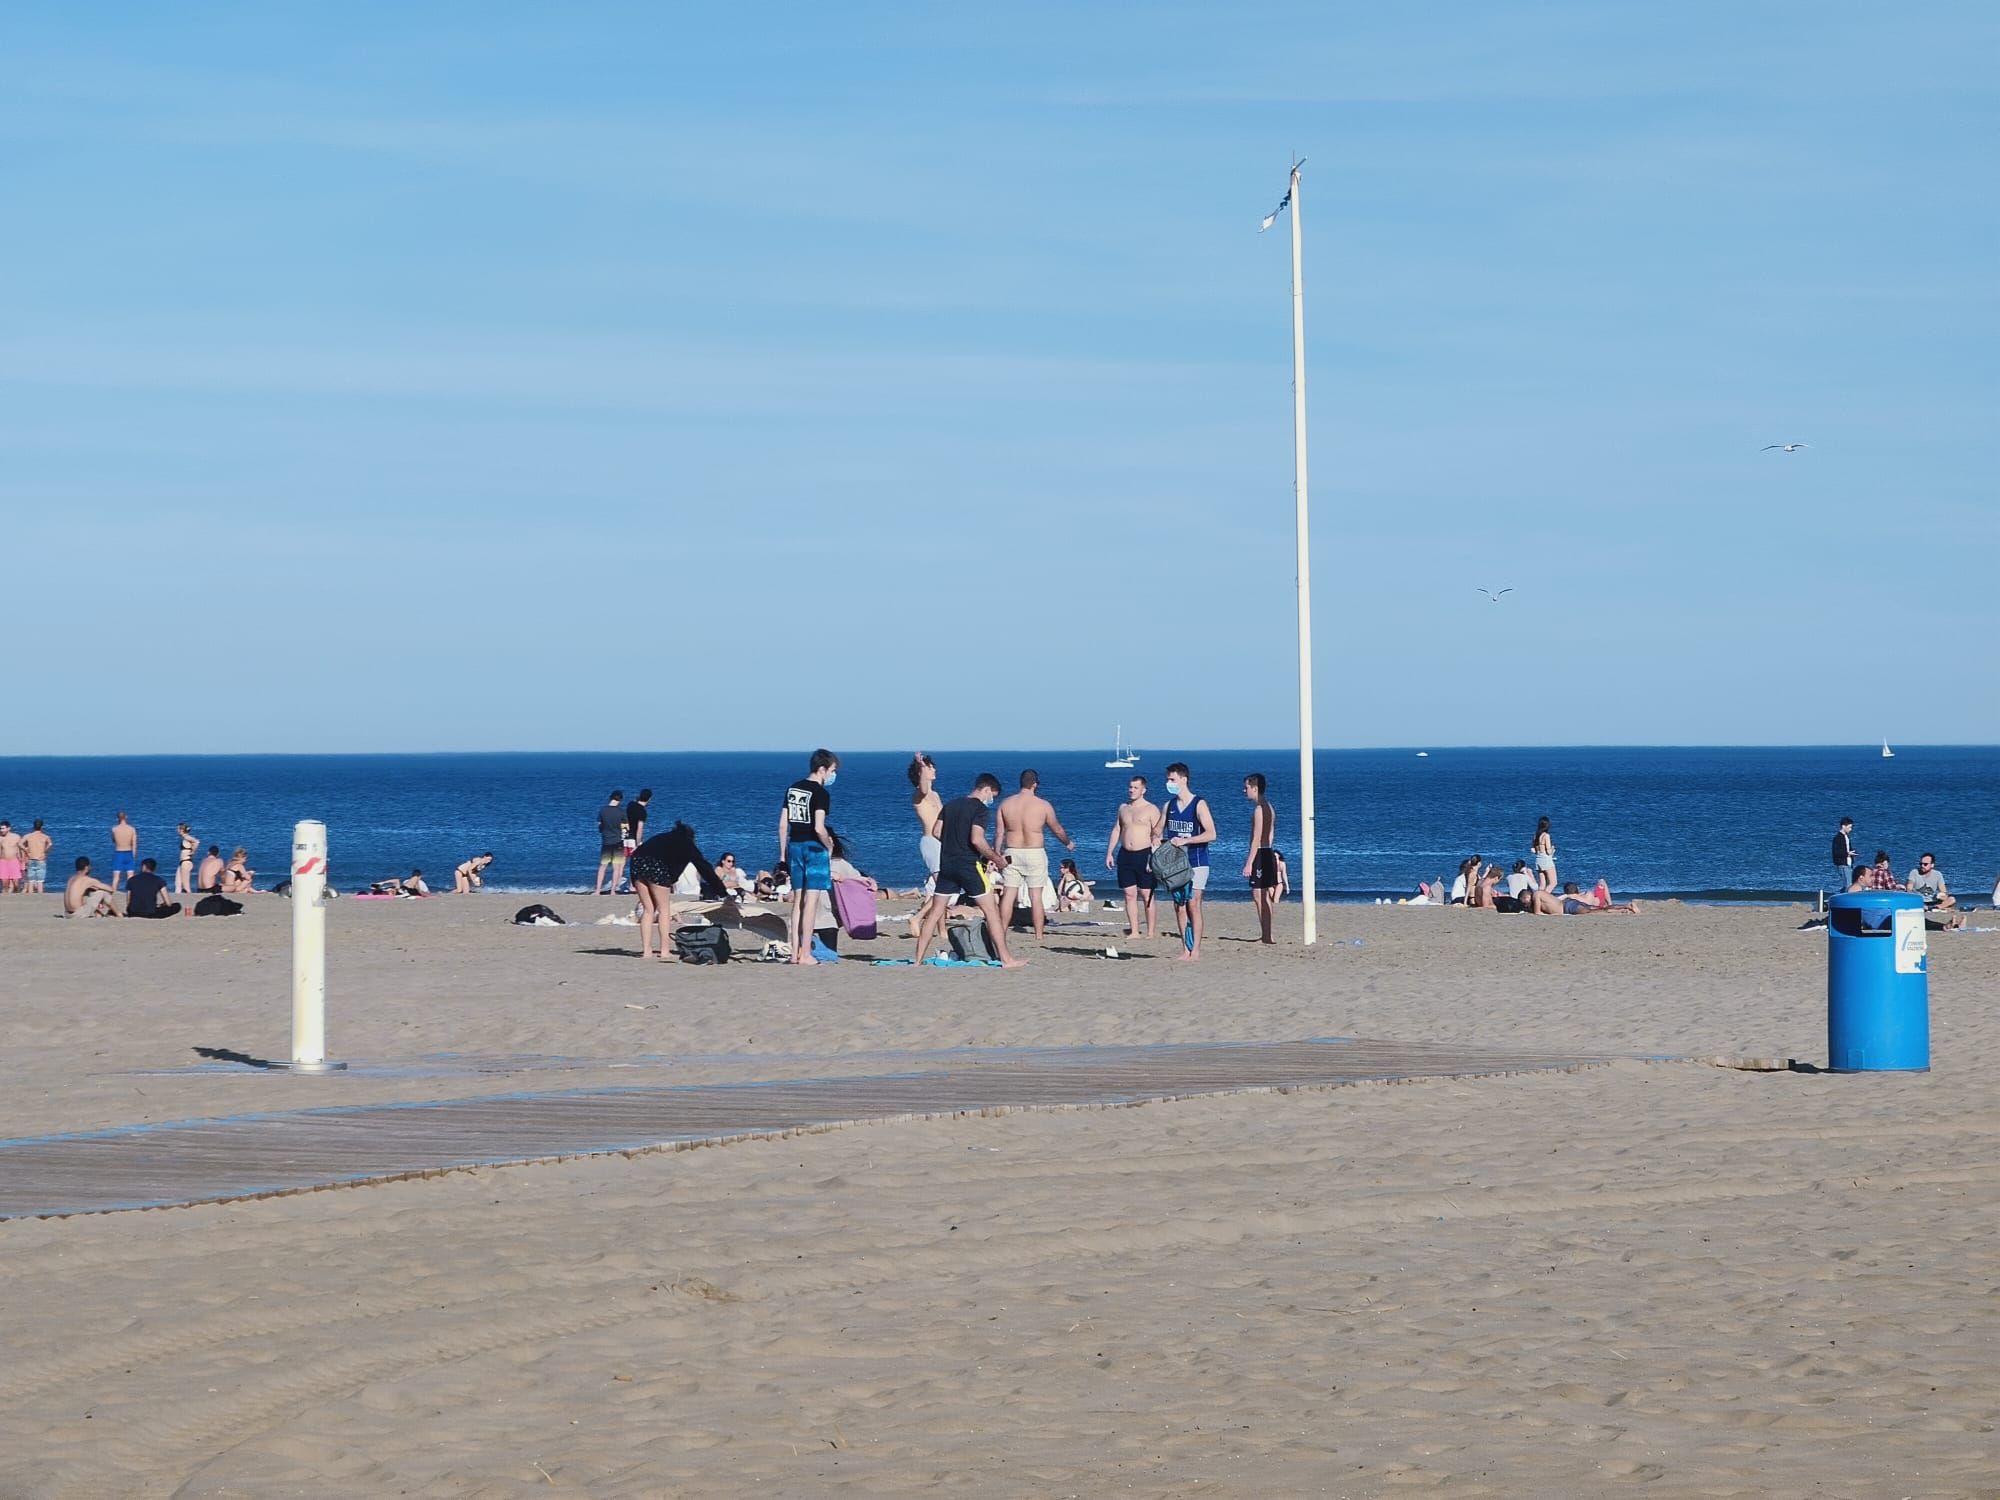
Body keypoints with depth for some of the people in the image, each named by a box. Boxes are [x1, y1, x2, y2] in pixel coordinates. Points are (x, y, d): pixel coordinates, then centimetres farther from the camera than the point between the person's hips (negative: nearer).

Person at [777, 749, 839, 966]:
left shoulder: (792, 789, 10)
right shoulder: (821, 793, -12)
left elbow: (782, 825, 10)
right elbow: (819, 828, -20)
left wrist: (782, 854, 15)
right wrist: (829, 846, -2)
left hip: (794, 846, 7)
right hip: (814, 848, -7)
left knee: (798, 900, 12)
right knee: (811, 901, -4)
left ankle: (795, 952, 13)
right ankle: (805, 954, -5)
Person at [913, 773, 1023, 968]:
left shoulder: (950, 806, 13)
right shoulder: (980, 808, -8)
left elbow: (936, 832, 11)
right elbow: (977, 839, -19)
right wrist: (996, 859, -9)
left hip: (946, 865, 7)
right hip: (968, 865, -6)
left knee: (935, 911, 10)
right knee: (991, 910, -1)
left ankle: (919, 959, 9)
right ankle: (1005, 959, -4)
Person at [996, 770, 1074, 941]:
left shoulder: (1006, 804, 0)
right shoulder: (1044, 805, -5)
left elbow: (1000, 833, 4)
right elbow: (1057, 829, 7)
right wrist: (1068, 843, 26)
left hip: (1012, 854, 2)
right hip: (1035, 854, -2)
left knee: (1008, 895, 5)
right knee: (1036, 897, 3)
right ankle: (1038, 935, 5)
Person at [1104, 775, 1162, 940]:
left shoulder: (1151, 809, -4)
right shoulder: (1123, 808, 14)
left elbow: (1157, 835, -10)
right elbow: (1116, 831, 17)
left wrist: (1153, 858, -19)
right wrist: (1109, 853, 10)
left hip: (1144, 854, -5)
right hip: (1125, 855, 5)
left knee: (1147, 895, -4)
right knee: (1129, 894, 4)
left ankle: (1151, 932, -1)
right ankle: (1134, 931, 8)